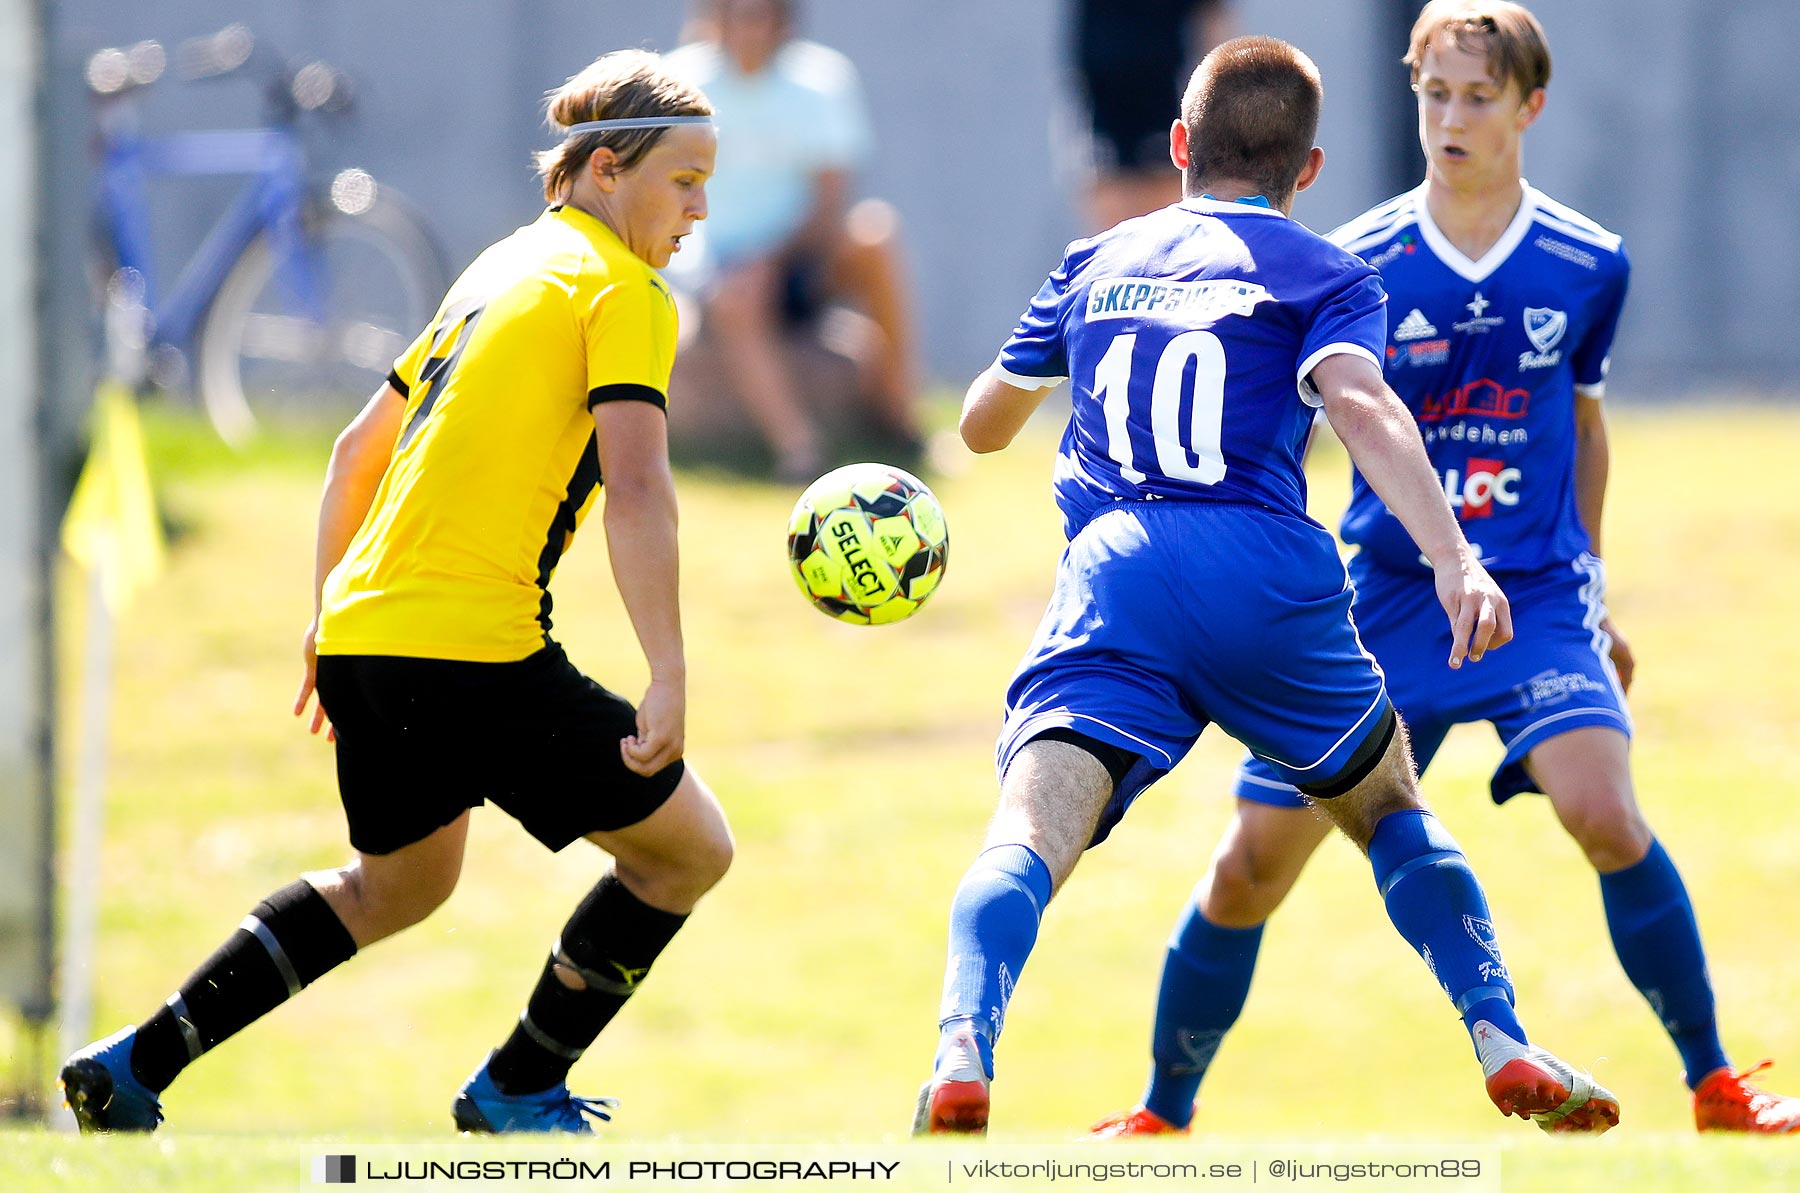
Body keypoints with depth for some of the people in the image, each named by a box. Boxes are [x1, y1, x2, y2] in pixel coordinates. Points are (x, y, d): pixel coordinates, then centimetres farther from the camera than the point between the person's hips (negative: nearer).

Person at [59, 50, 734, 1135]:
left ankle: (137, 1066, 22)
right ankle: (519, 1089, 14)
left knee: (399, 882, 29)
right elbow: (636, 486, -20)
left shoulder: (503, 268, 20)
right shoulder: (624, 292, -7)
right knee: (689, 848, 6)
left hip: (362, 634, 9)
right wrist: (668, 677, -25)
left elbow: (360, 448, 26)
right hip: (477, 649, -9)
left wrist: (329, 616, 33)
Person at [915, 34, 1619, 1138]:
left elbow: (983, 424, 38)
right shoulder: (1324, 277, 15)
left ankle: (963, 1060, -43)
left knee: (1031, 833, -16)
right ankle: (1504, 1046, 15)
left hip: (1109, 572, 1)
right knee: (1391, 807, 24)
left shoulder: (1096, 265, 25)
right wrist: (1455, 559, -20)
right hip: (1267, 572, -1)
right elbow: (1360, 406, -7)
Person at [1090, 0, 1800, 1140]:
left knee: (1603, 810, -25)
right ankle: (1164, 1112, 18)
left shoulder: (1588, 265, 0)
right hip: (1385, 598, 0)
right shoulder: (1357, 266, -5)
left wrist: (1592, 593, 21)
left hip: (1537, 594, 0)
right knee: (1253, 862, -2)